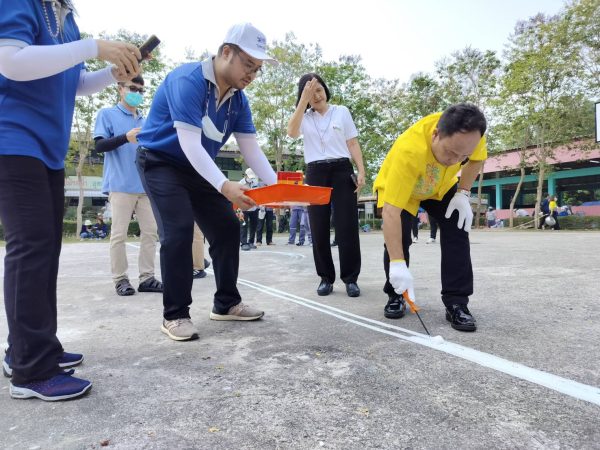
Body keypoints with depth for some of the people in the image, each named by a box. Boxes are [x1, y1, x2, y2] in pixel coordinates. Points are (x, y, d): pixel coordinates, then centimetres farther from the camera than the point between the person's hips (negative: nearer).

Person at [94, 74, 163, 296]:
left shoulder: (145, 120, 21)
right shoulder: (107, 114, 6)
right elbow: (99, 145, -4)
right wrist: (125, 138, -19)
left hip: (146, 185, 5)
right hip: (121, 185, -5)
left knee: (151, 231, 2)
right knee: (119, 234, -2)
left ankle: (147, 277, 8)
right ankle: (120, 278, 7)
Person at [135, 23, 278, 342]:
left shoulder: (238, 99, -2)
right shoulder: (188, 80, -24)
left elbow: (251, 148, -4)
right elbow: (189, 144, -32)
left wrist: (276, 186, -18)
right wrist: (224, 186, -43)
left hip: (197, 169, 8)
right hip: (160, 163, -7)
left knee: (227, 228, 2)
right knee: (178, 232, -21)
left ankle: (227, 304, 14)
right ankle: (174, 315, -5)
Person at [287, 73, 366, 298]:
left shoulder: (342, 111, 12)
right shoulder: (304, 117, 11)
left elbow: (353, 144, 10)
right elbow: (292, 132, -11)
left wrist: (361, 171, -1)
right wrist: (304, 100, -13)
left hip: (341, 170, -1)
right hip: (315, 173, 1)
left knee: (347, 226, -5)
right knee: (319, 228, 1)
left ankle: (350, 278, 3)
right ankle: (326, 277, 12)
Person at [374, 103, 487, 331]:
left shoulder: (469, 133, -30)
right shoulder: (408, 150, -46)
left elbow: (476, 159, -4)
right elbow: (391, 212, -47)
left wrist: (463, 193, -16)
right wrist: (397, 263, -49)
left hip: (441, 186, 4)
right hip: (398, 188, -3)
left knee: (457, 232, -10)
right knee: (398, 238, -17)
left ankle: (456, 303, -3)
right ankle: (395, 296, 6)